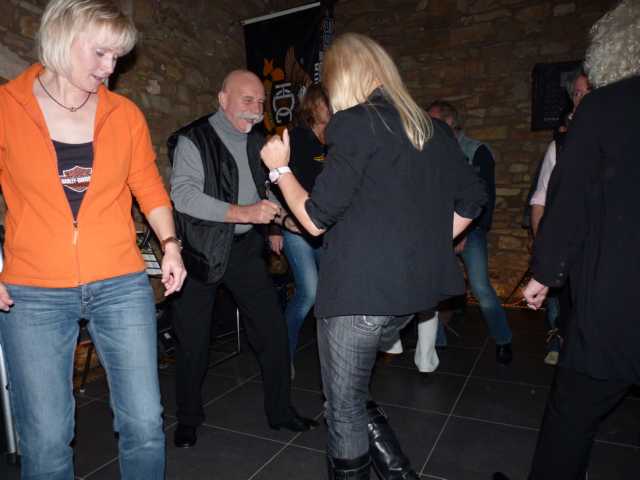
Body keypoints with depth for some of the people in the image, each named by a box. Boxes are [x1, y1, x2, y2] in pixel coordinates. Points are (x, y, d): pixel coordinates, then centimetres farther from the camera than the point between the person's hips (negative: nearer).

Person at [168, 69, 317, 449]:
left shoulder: (257, 142, 9)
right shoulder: (193, 139, -10)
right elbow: (183, 194, -23)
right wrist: (243, 212, -30)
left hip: (245, 247, 5)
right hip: (201, 249, -4)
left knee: (273, 328, 4)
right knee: (194, 339, 6)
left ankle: (281, 410, 23)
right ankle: (188, 417, 30)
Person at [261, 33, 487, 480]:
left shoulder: (356, 123, -11)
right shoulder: (429, 128, 11)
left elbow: (316, 219, -13)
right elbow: (471, 199, 16)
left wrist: (280, 168, 2)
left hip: (359, 289, -8)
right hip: (411, 288, 8)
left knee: (344, 408, 11)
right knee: (350, 394, 25)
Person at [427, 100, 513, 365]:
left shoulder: (477, 152, -3)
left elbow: (486, 197, -7)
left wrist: (467, 233, -12)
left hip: (470, 230, -4)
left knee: (480, 288, -10)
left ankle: (502, 340, 14)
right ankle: (437, 342, 16)